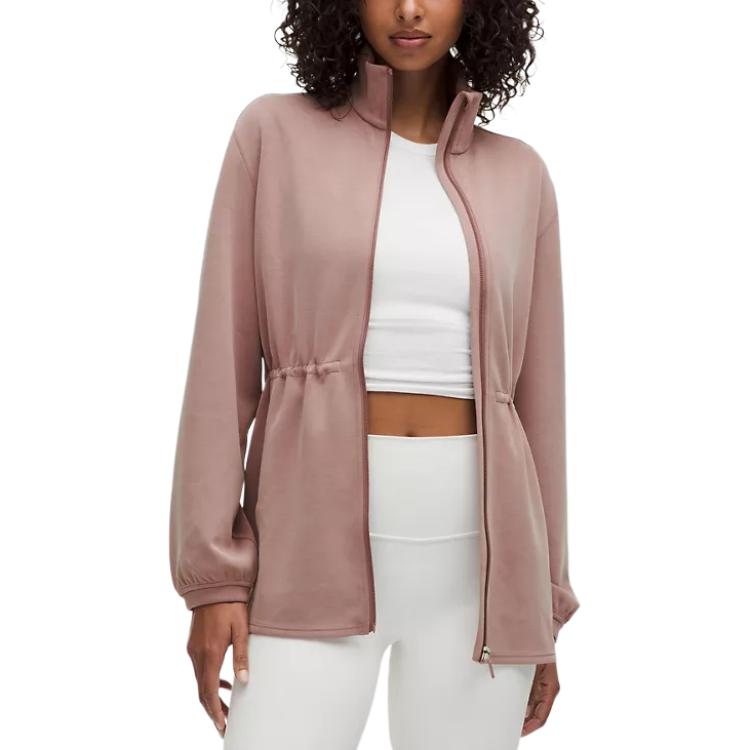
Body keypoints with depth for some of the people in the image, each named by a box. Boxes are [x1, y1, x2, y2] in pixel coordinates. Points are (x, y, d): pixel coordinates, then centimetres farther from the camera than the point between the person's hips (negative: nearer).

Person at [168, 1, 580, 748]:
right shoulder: (276, 134, 2)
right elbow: (225, 362, -1)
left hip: (474, 562, 2)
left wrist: (543, 607, 10)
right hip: (318, 550, -2)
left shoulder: (517, 176, 9)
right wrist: (213, 575, -7)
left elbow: (534, 397, 10)